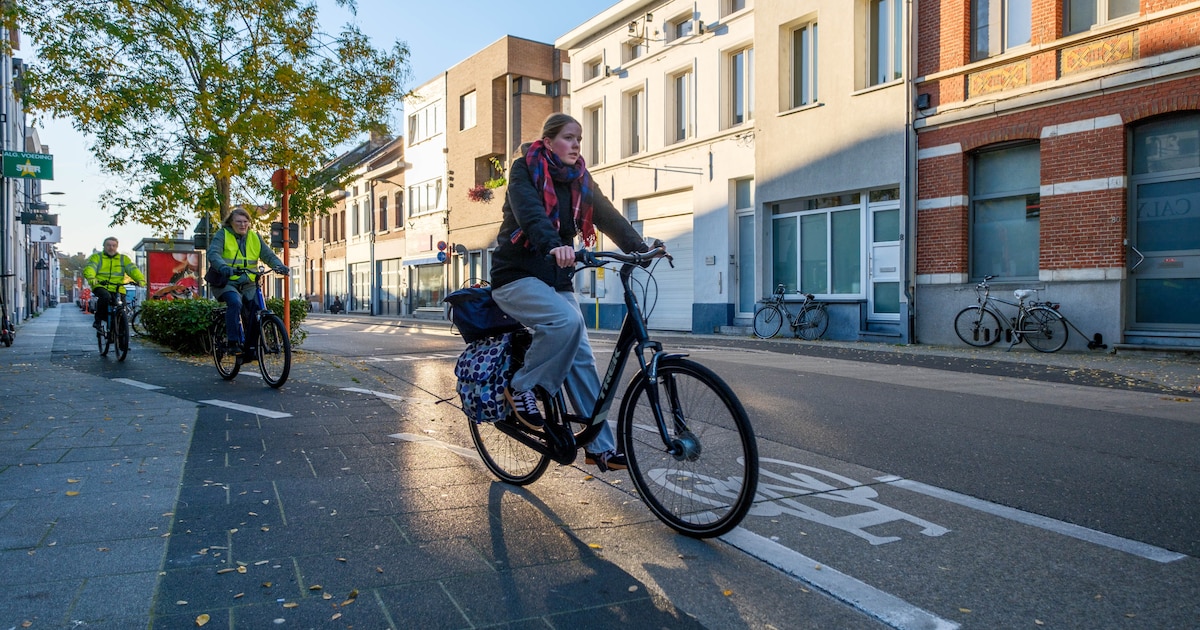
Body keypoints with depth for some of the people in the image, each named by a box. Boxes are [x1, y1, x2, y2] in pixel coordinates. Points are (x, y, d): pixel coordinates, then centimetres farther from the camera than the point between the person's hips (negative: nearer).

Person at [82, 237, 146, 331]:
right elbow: (89, 268, -7)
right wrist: (91, 278, -31)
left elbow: (132, 269, 0)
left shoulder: (123, 258, 15)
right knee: (105, 297, -35)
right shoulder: (97, 257, 10)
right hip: (100, 286, -3)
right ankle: (98, 320, -18)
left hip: (117, 289, 3)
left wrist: (140, 279, -21)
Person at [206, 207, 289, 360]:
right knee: (235, 302, -32)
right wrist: (223, 267, -39)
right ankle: (234, 342, -26)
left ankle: (251, 348, -3)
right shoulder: (222, 235, -1)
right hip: (226, 282, -4)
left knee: (257, 310, -14)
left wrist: (279, 266, -20)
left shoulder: (255, 238, 11)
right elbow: (213, 253, -17)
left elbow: (268, 255, 2)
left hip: (248, 284, 4)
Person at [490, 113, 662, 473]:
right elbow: (529, 212, -27)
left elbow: (608, 216, -4)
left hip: (556, 279, 6)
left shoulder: (579, 179, 9)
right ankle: (522, 387, -12)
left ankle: (601, 446, 4)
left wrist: (640, 248, -21)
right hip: (517, 277, -6)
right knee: (567, 321, -33)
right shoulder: (525, 170, -7)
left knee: (581, 358, -3)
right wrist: (553, 245, -46)